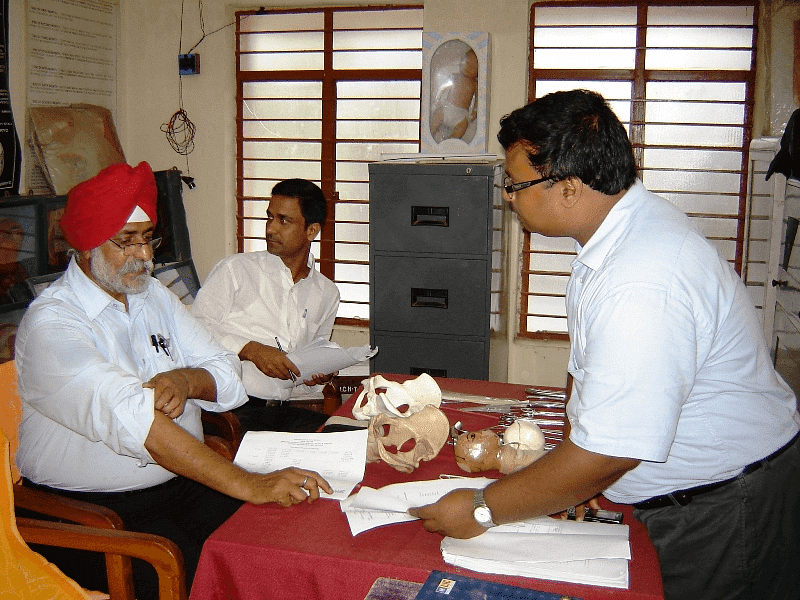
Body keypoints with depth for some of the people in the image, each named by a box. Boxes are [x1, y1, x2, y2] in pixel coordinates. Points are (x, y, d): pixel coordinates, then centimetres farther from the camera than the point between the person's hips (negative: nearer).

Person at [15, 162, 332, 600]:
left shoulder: (155, 296, 11)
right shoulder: (51, 324, -15)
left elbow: (228, 378, 7)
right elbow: (132, 419, -29)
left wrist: (187, 380, -18)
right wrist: (248, 485, -35)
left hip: (182, 478, 6)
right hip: (93, 506, -6)